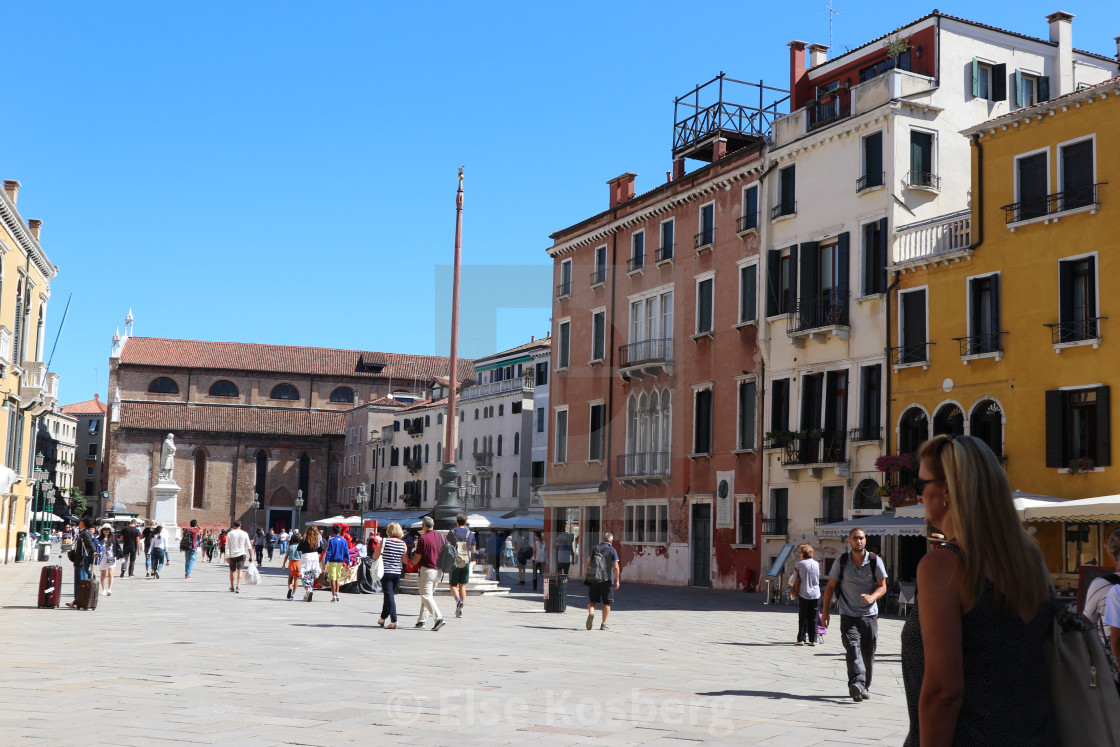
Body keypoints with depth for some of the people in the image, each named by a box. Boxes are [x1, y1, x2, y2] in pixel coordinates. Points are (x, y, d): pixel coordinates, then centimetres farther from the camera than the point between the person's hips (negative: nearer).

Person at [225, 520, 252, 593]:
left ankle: (232, 587, 29)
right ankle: (238, 587, -22)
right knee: (240, 571, -6)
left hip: (232, 555, 1)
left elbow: (227, 546, -3)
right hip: (242, 554, -1)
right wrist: (251, 556, 11)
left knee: (232, 571, 17)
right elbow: (248, 546, 5)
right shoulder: (244, 534, 3)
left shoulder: (230, 533, 2)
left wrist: (227, 557, -4)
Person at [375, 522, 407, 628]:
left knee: (389, 596, -4)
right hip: (397, 573, 4)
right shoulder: (403, 544, 1)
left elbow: (375, 556, -6)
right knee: (389, 595, 19)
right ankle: (383, 618, 31)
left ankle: (394, 621, -13)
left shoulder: (384, 541, -9)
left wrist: (377, 549, 13)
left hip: (386, 573, -4)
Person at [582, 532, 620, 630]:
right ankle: (603, 624, 10)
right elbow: (616, 567, -7)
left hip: (593, 579, 2)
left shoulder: (594, 548, 7)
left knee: (592, 600, 10)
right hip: (607, 580, -2)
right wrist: (617, 580, 0)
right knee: (606, 603, 9)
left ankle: (591, 613, -19)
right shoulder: (612, 550, -2)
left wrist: (585, 575, 12)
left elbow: (587, 563, 4)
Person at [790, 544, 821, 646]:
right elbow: (818, 579, 15)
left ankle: (801, 639, 5)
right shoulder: (817, 564, 5)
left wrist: (794, 589, 17)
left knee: (802, 618, 6)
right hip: (815, 594, 3)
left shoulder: (799, 564, -6)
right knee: (813, 618, 7)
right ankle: (813, 640, 6)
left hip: (803, 594, -2)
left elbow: (795, 579, 0)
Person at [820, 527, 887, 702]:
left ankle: (864, 687, 20)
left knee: (868, 653, 4)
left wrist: (872, 597, -19)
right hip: (848, 615, -1)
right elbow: (830, 586, 8)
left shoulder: (875, 561, 0)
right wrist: (825, 610, 5)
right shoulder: (841, 561, 0)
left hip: (870, 614, 1)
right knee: (852, 648, -19)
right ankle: (857, 684, -33)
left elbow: (883, 586, 3)